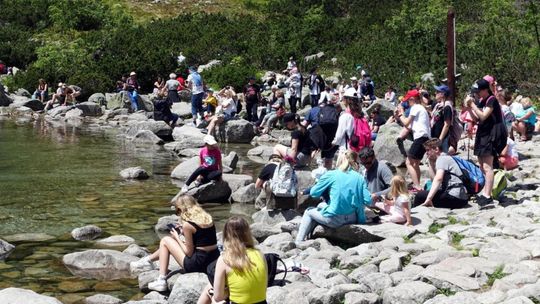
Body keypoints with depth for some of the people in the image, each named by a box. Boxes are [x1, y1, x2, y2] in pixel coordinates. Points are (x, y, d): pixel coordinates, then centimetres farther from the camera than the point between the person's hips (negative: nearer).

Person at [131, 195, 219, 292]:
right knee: (172, 240, 25)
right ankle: (148, 260, 42)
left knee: (165, 241, 10)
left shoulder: (187, 224, -15)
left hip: (198, 264, -8)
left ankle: (161, 281, 12)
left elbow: (189, 252, -10)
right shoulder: (207, 217, 6)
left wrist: (177, 237, 4)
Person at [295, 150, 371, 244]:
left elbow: (313, 193, 0)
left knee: (308, 212, 24)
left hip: (334, 220, -4)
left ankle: (298, 242, 16)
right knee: (321, 205, 30)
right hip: (352, 219, 4)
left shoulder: (331, 175, -6)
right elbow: (368, 201, -5)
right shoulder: (359, 178, 1)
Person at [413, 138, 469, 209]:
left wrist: (429, 198, -32)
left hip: (454, 197, -11)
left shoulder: (442, 158, -7)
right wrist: (431, 162, 17)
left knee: (421, 195, -12)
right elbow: (433, 179, 21)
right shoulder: (446, 158, 22)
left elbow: (438, 179, -24)